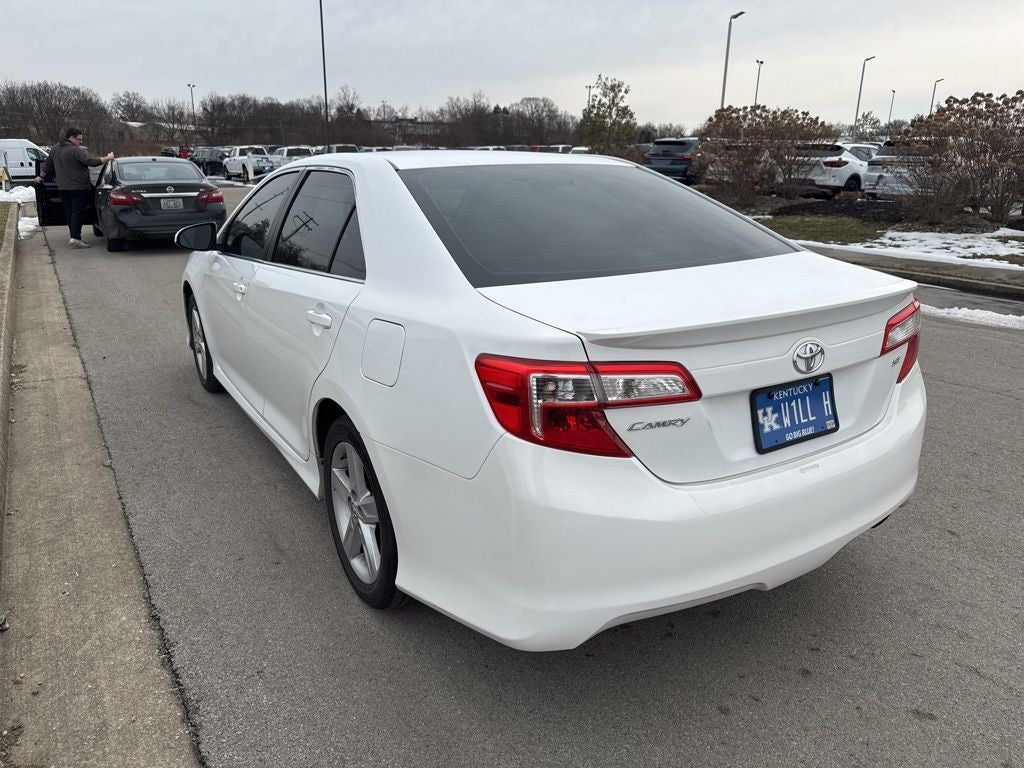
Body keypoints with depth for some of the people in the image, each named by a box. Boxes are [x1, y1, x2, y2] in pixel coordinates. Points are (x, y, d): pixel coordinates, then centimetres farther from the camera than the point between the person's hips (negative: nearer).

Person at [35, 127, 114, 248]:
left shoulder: (55, 150, 13)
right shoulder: (76, 150, -14)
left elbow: (47, 165, 23)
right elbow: (91, 162, -21)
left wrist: (40, 177, 38)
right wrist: (108, 158, -12)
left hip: (63, 187, 8)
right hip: (78, 187, -8)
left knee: (68, 211, 14)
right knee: (78, 212, -7)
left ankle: (72, 235, 18)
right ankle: (75, 238, -13)